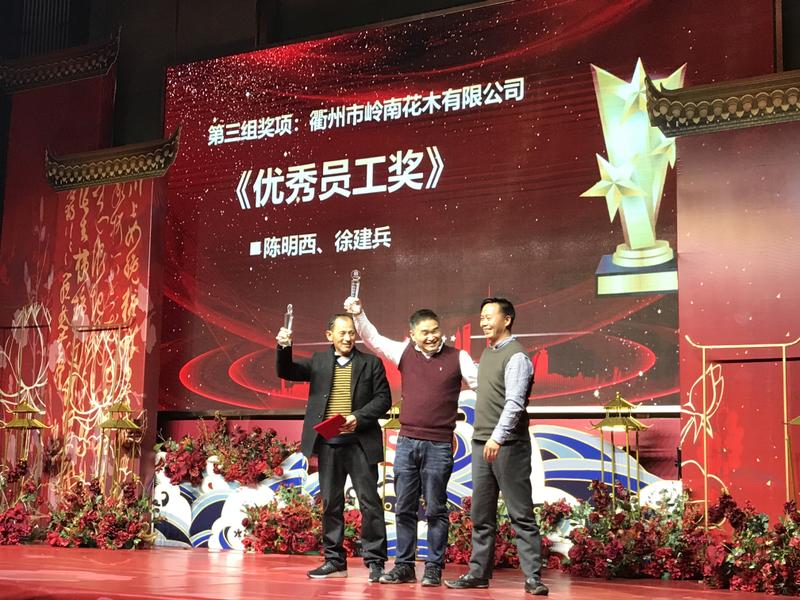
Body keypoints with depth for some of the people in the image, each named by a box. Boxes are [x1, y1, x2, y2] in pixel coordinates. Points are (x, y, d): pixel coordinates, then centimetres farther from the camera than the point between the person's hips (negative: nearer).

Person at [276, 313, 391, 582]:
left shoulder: (371, 363, 5)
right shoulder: (318, 361, 11)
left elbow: (383, 398, 0)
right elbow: (286, 372, 1)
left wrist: (358, 418, -14)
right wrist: (284, 348, -18)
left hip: (360, 442, -2)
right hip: (328, 444, 3)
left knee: (369, 502, -4)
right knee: (331, 503, 9)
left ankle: (375, 561, 3)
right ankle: (335, 561, 18)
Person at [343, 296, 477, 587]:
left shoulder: (457, 357, -1)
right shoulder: (404, 352, 7)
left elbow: (481, 384, -4)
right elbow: (373, 339, 9)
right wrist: (358, 314, -2)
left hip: (439, 445, -3)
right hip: (406, 442, 3)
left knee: (435, 510, 3)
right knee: (404, 508, 9)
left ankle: (434, 568, 11)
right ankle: (404, 566, 17)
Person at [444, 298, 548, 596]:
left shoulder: (516, 356, -12)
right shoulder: (487, 353, 15)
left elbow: (514, 403, -22)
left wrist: (498, 437, -32)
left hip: (508, 445, -9)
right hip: (481, 443, 9)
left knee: (521, 514, -5)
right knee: (481, 515, 11)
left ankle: (532, 577, -3)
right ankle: (478, 573, 18)